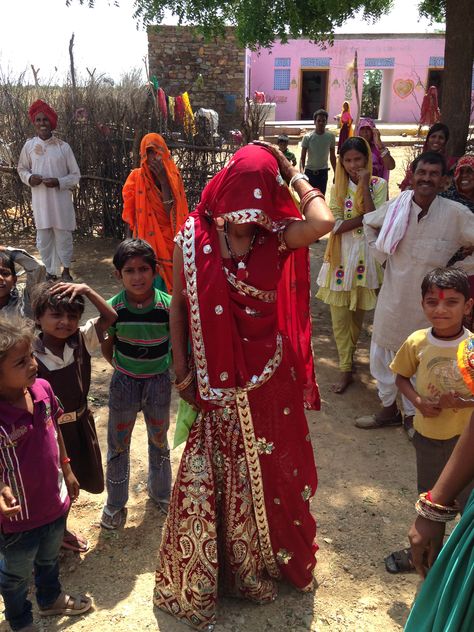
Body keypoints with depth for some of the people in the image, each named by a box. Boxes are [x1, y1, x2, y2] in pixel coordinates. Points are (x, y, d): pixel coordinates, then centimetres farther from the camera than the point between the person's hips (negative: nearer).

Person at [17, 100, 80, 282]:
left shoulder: (63, 147, -4)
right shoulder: (29, 146, 1)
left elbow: (75, 175, 0)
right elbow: (22, 169, 15)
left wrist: (58, 182, -15)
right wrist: (29, 178, -7)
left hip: (61, 199, -1)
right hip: (40, 200, 2)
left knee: (64, 236, 5)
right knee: (44, 239, 6)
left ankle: (66, 270, 24)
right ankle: (50, 272, 21)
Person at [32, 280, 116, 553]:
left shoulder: (82, 340, -10)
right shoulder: (32, 354, -23)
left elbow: (110, 316, -10)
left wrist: (86, 290, -22)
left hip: (80, 422, 5)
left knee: (74, 479, 22)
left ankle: (60, 529, 48)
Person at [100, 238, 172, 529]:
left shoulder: (168, 305, -18)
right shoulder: (113, 307, -15)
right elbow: (107, 347, 0)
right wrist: (124, 367, 2)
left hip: (159, 381, 0)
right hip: (124, 382, 0)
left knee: (159, 439, 19)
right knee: (118, 442, 12)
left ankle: (160, 491, 43)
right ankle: (115, 503, 31)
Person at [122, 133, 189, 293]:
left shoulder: (173, 176, 1)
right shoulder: (136, 178, -1)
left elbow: (171, 212, -11)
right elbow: (130, 217, 1)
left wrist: (163, 180, -15)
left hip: (170, 242, 1)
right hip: (146, 242, -1)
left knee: (171, 284, 2)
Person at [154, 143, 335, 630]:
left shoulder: (277, 237, -9)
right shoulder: (193, 238, -9)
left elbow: (323, 222, -30)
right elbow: (179, 306, -1)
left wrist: (292, 174, -14)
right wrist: (181, 370, -2)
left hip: (269, 377, 1)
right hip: (216, 381, -1)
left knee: (268, 468, 18)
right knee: (212, 475, 12)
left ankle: (266, 559, 47)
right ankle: (200, 580, 36)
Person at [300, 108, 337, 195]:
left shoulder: (331, 136, -2)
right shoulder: (308, 137, -9)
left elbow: (332, 156, 7)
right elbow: (302, 158, -8)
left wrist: (336, 174, 8)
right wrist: (301, 172, -22)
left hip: (323, 172, 2)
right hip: (309, 171, -1)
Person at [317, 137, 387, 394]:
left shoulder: (378, 185, -4)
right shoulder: (338, 187, 2)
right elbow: (334, 225, -10)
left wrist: (364, 185, -19)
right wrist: (365, 217, -19)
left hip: (366, 256, -1)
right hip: (341, 256, 1)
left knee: (358, 313, 13)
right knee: (339, 317, 3)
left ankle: (348, 353, 37)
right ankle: (346, 369, 15)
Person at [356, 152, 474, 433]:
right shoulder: (395, 207, -5)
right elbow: (369, 223, 16)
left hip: (428, 305, -3)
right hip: (393, 299, 4)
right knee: (383, 356, 15)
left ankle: (413, 414, 33)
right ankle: (389, 408, 37)